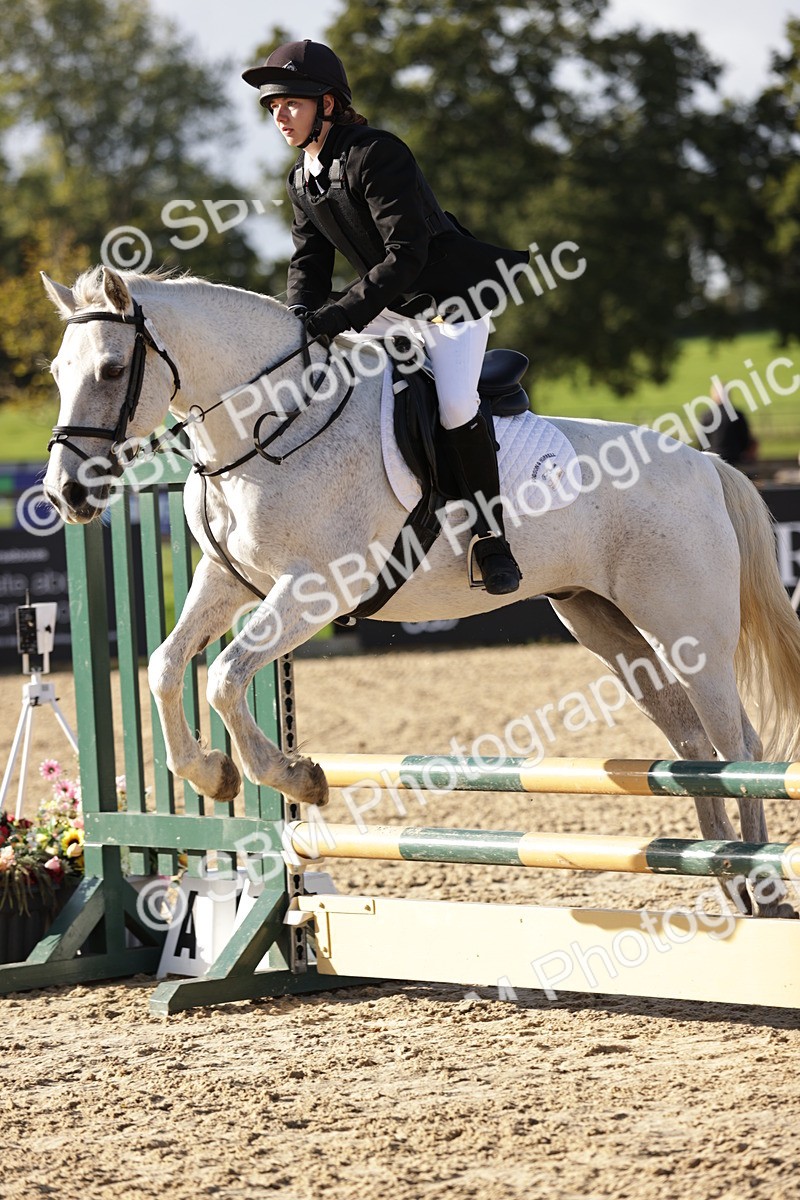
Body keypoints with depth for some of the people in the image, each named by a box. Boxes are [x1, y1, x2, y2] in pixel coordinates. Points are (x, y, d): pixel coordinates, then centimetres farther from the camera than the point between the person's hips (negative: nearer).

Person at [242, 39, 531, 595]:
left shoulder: (376, 155, -22)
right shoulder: (302, 181, 6)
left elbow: (406, 257, -27)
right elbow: (309, 262, 8)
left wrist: (339, 314, -31)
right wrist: (300, 321, -12)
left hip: (452, 297, -9)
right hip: (393, 307, 9)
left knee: (454, 403, -28)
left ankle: (491, 536, -13)